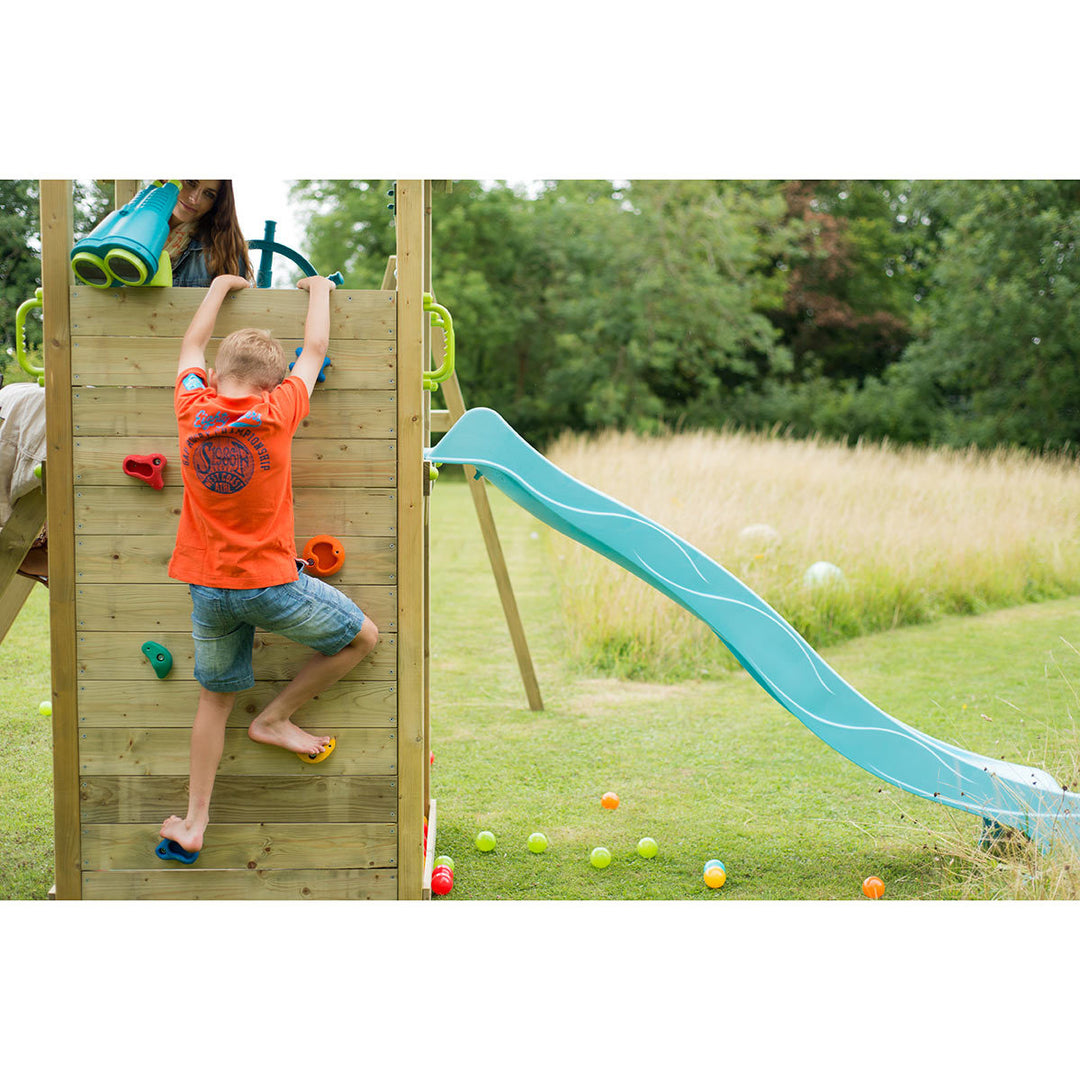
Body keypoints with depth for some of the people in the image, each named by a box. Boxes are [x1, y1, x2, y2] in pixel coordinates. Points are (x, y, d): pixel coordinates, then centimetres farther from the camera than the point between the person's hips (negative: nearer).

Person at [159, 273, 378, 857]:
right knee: (363, 636, 15)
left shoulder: (192, 411, -3)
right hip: (270, 583, -5)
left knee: (215, 697, 17)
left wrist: (220, 286, 29)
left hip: (207, 586, 5)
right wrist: (319, 289, 20)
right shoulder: (275, 413, -12)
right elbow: (314, 349, 4)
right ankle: (274, 718, 18)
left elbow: (192, 344, 16)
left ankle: (193, 822, 19)